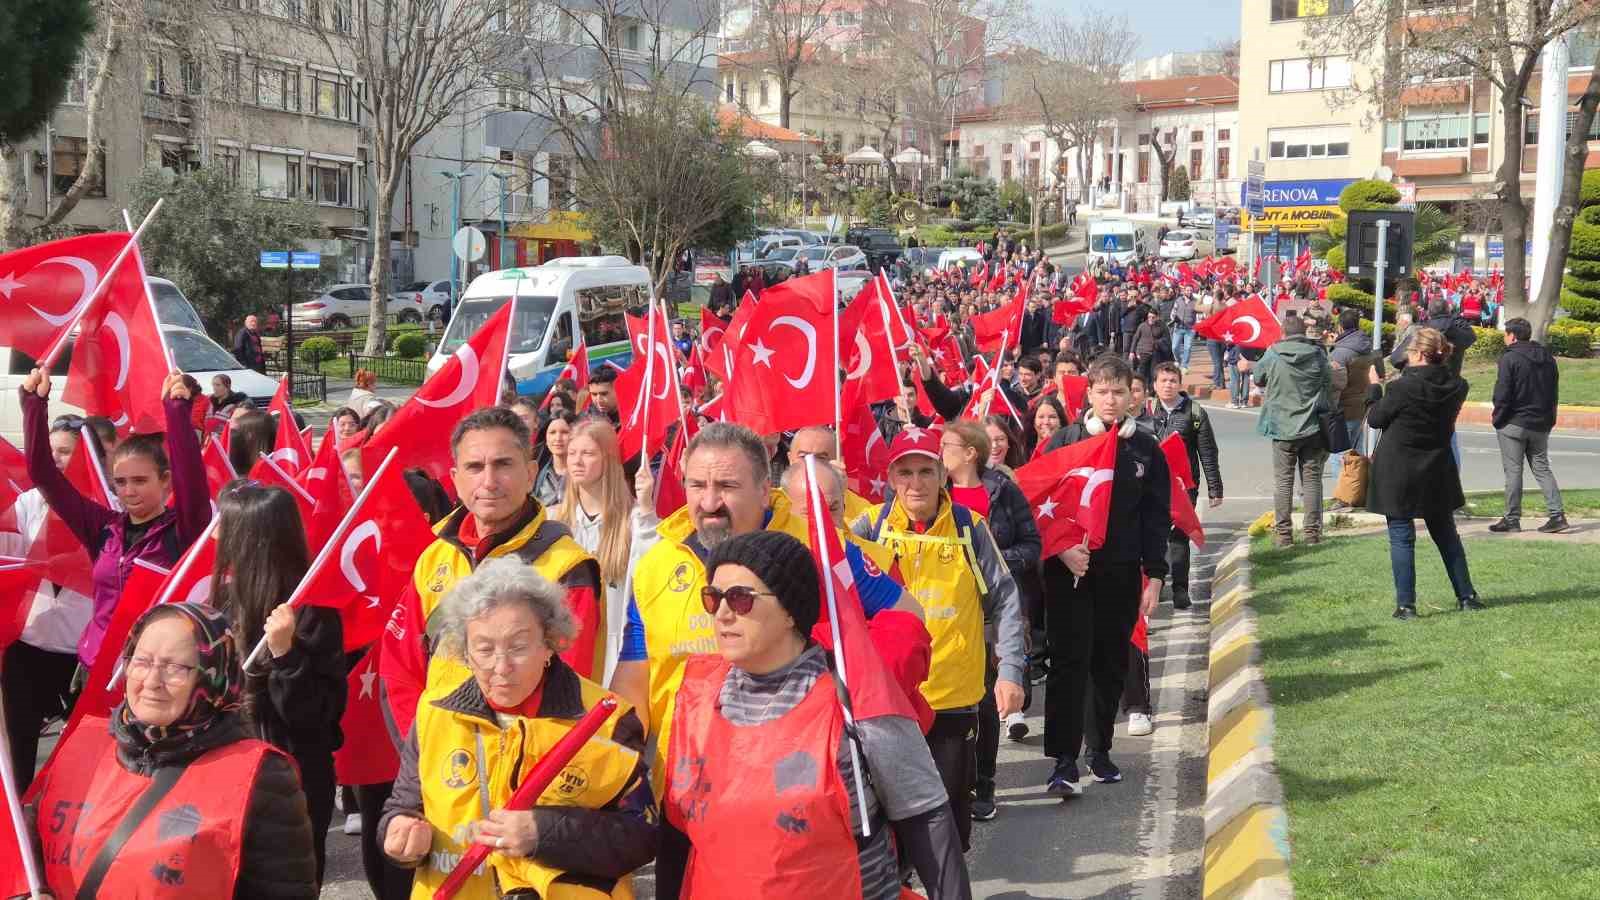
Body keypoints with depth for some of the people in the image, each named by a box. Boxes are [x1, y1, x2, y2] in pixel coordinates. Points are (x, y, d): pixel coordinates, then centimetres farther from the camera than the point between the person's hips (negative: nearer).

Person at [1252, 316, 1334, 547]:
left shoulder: (1273, 355, -8)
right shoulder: (1319, 355, -3)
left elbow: (1257, 378, 7)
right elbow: (1330, 385, 8)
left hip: (1283, 428, -1)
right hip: (1313, 428, 2)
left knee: (1283, 481, 4)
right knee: (1312, 480, 8)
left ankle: (1284, 534, 3)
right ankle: (1313, 533, 9)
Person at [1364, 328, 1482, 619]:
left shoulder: (1402, 387, -21)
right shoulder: (1457, 387, -5)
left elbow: (1375, 418, -7)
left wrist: (1374, 386, 9)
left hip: (1397, 471, -5)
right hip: (1437, 471, 5)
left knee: (1401, 537, 3)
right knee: (1446, 533, 18)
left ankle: (1405, 604, 2)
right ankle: (1466, 596, 23)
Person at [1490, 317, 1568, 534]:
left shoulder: (1510, 358, -12)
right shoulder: (1547, 358, 10)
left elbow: (1502, 394, -16)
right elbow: (1554, 392, 13)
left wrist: (1498, 420, -6)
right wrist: (1549, 420, 16)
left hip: (1514, 424, -6)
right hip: (1540, 426, 6)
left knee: (1513, 471, 0)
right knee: (1542, 468, 12)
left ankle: (1512, 518, 4)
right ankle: (1557, 514, 3)